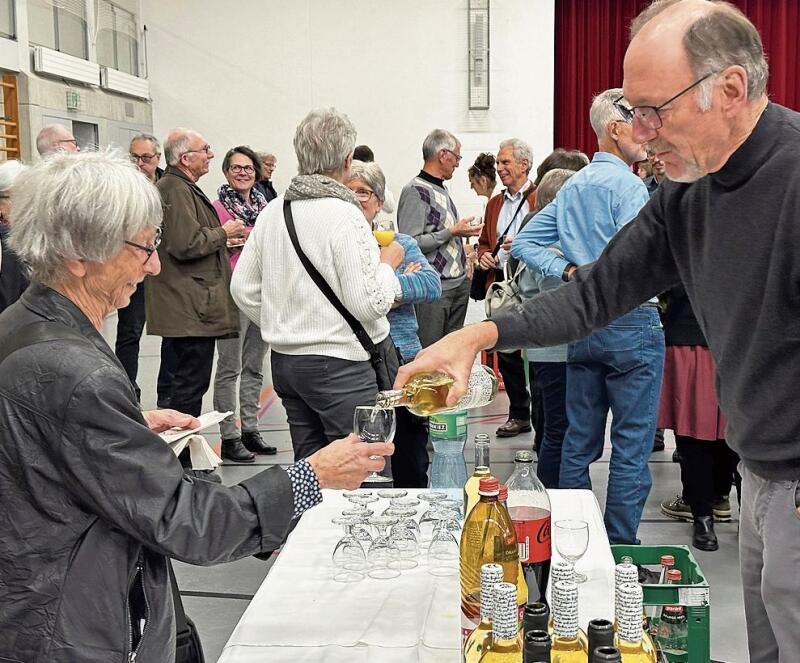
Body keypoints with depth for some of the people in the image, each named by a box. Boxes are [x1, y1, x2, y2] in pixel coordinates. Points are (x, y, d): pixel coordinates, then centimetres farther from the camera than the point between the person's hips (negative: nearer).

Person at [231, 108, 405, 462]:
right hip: (343, 366, -7)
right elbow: (369, 303, -18)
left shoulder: (272, 211, 6)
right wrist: (388, 263, -1)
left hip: (284, 362, 7)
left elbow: (243, 288, 11)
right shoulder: (344, 214, -16)